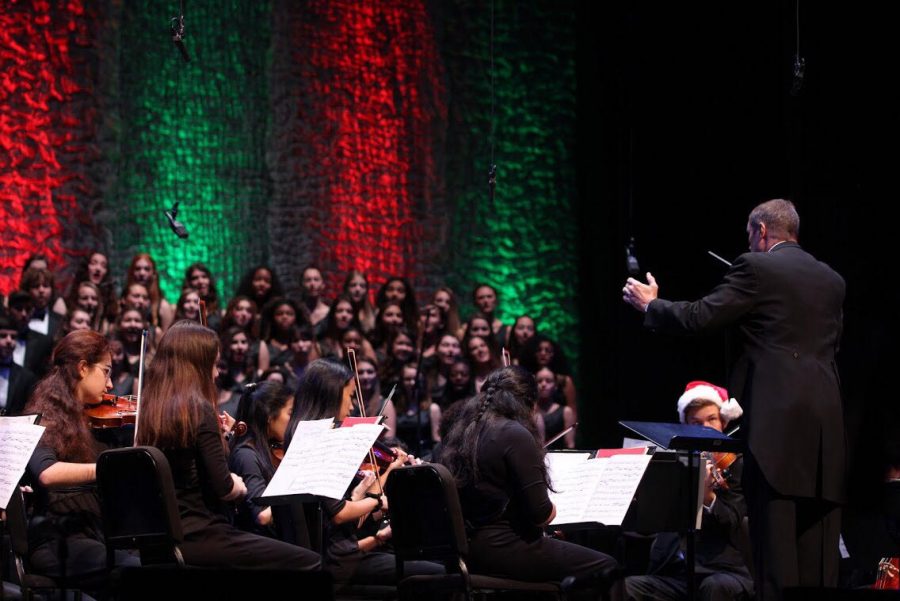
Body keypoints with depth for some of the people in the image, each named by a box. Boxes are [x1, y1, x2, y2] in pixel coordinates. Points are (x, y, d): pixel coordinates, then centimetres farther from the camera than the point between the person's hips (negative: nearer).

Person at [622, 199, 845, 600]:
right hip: (826, 417, 6)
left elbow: (699, 317, -5)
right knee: (818, 538, 7)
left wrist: (650, 305, 13)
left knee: (775, 534, -5)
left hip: (777, 414, -6)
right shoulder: (832, 280, 16)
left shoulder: (756, 268, -3)